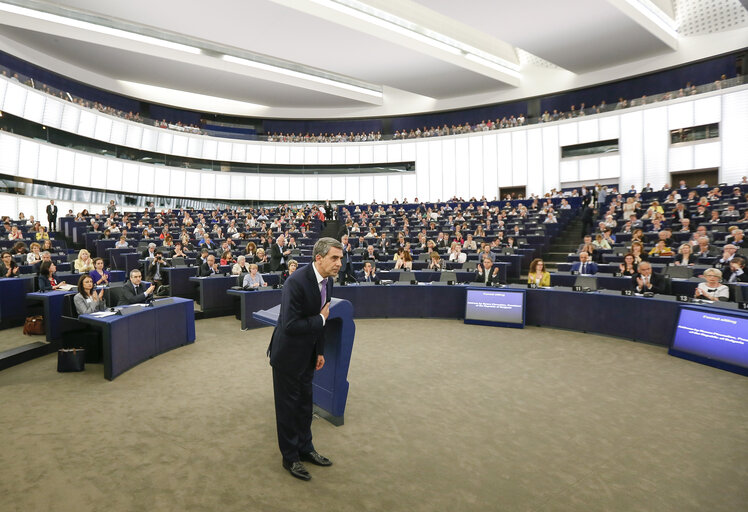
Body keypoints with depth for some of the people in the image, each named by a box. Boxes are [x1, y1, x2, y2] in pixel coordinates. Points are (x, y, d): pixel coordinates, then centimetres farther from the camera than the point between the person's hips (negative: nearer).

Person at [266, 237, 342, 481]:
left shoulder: (327, 281, -3)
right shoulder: (297, 282, -29)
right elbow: (290, 325, -31)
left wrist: (320, 351, 10)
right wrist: (321, 319, -21)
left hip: (308, 354, 8)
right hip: (288, 354, -7)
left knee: (305, 402, 21)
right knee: (288, 405, 10)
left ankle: (305, 448, 39)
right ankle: (290, 457, 29)